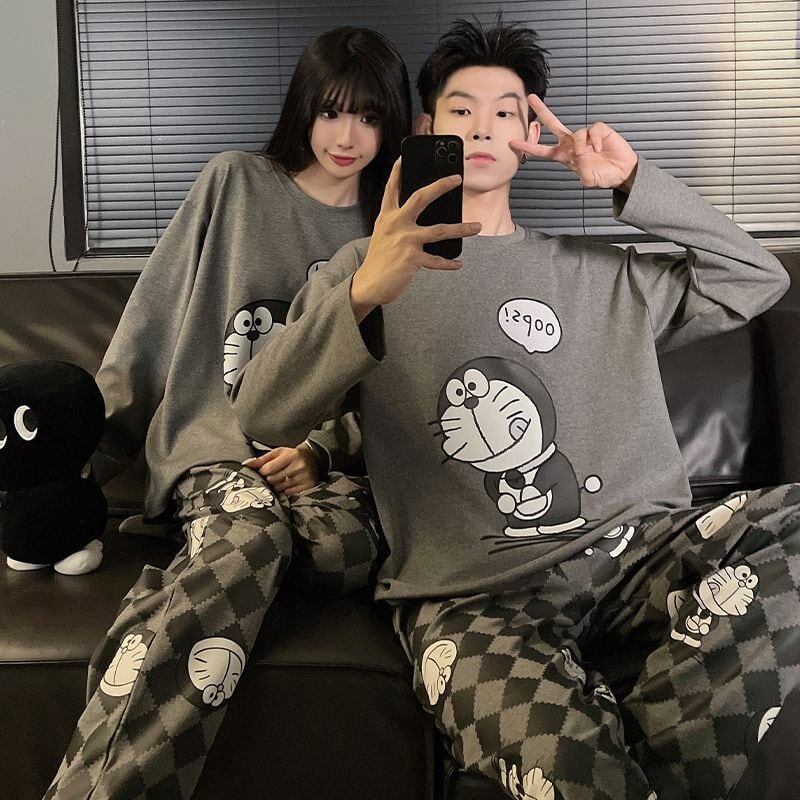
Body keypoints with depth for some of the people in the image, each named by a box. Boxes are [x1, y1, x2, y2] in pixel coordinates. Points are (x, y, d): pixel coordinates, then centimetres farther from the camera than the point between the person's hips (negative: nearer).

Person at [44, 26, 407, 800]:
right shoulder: (234, 184, 8)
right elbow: (151, 327, 9)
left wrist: (322, 452, -9)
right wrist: (90, 452, 5)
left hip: (330, 457, 2)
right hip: (217, 439, -1)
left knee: (339, 554, -36)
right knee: (252, 534, -37)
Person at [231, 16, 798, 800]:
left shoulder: (593, 272, 22)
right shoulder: (364, 267, 13)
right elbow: (261, 416, -1)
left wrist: (636, 183, 11)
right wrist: (363, 296, -21)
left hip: (635, 548, 4)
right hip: (474, 593, -4)